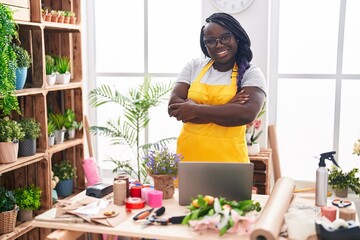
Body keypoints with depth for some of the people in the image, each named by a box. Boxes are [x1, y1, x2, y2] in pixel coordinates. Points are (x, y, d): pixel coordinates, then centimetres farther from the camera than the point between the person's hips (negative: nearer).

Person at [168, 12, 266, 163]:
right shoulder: (194, 67, 5)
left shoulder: (251, 73, -3)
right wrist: (224, 110, -16)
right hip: (188, 154, 2)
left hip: (228, 158, -2)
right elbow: (174, 104, -7)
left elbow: (247, 114, -20)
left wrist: (195, 110, -18)